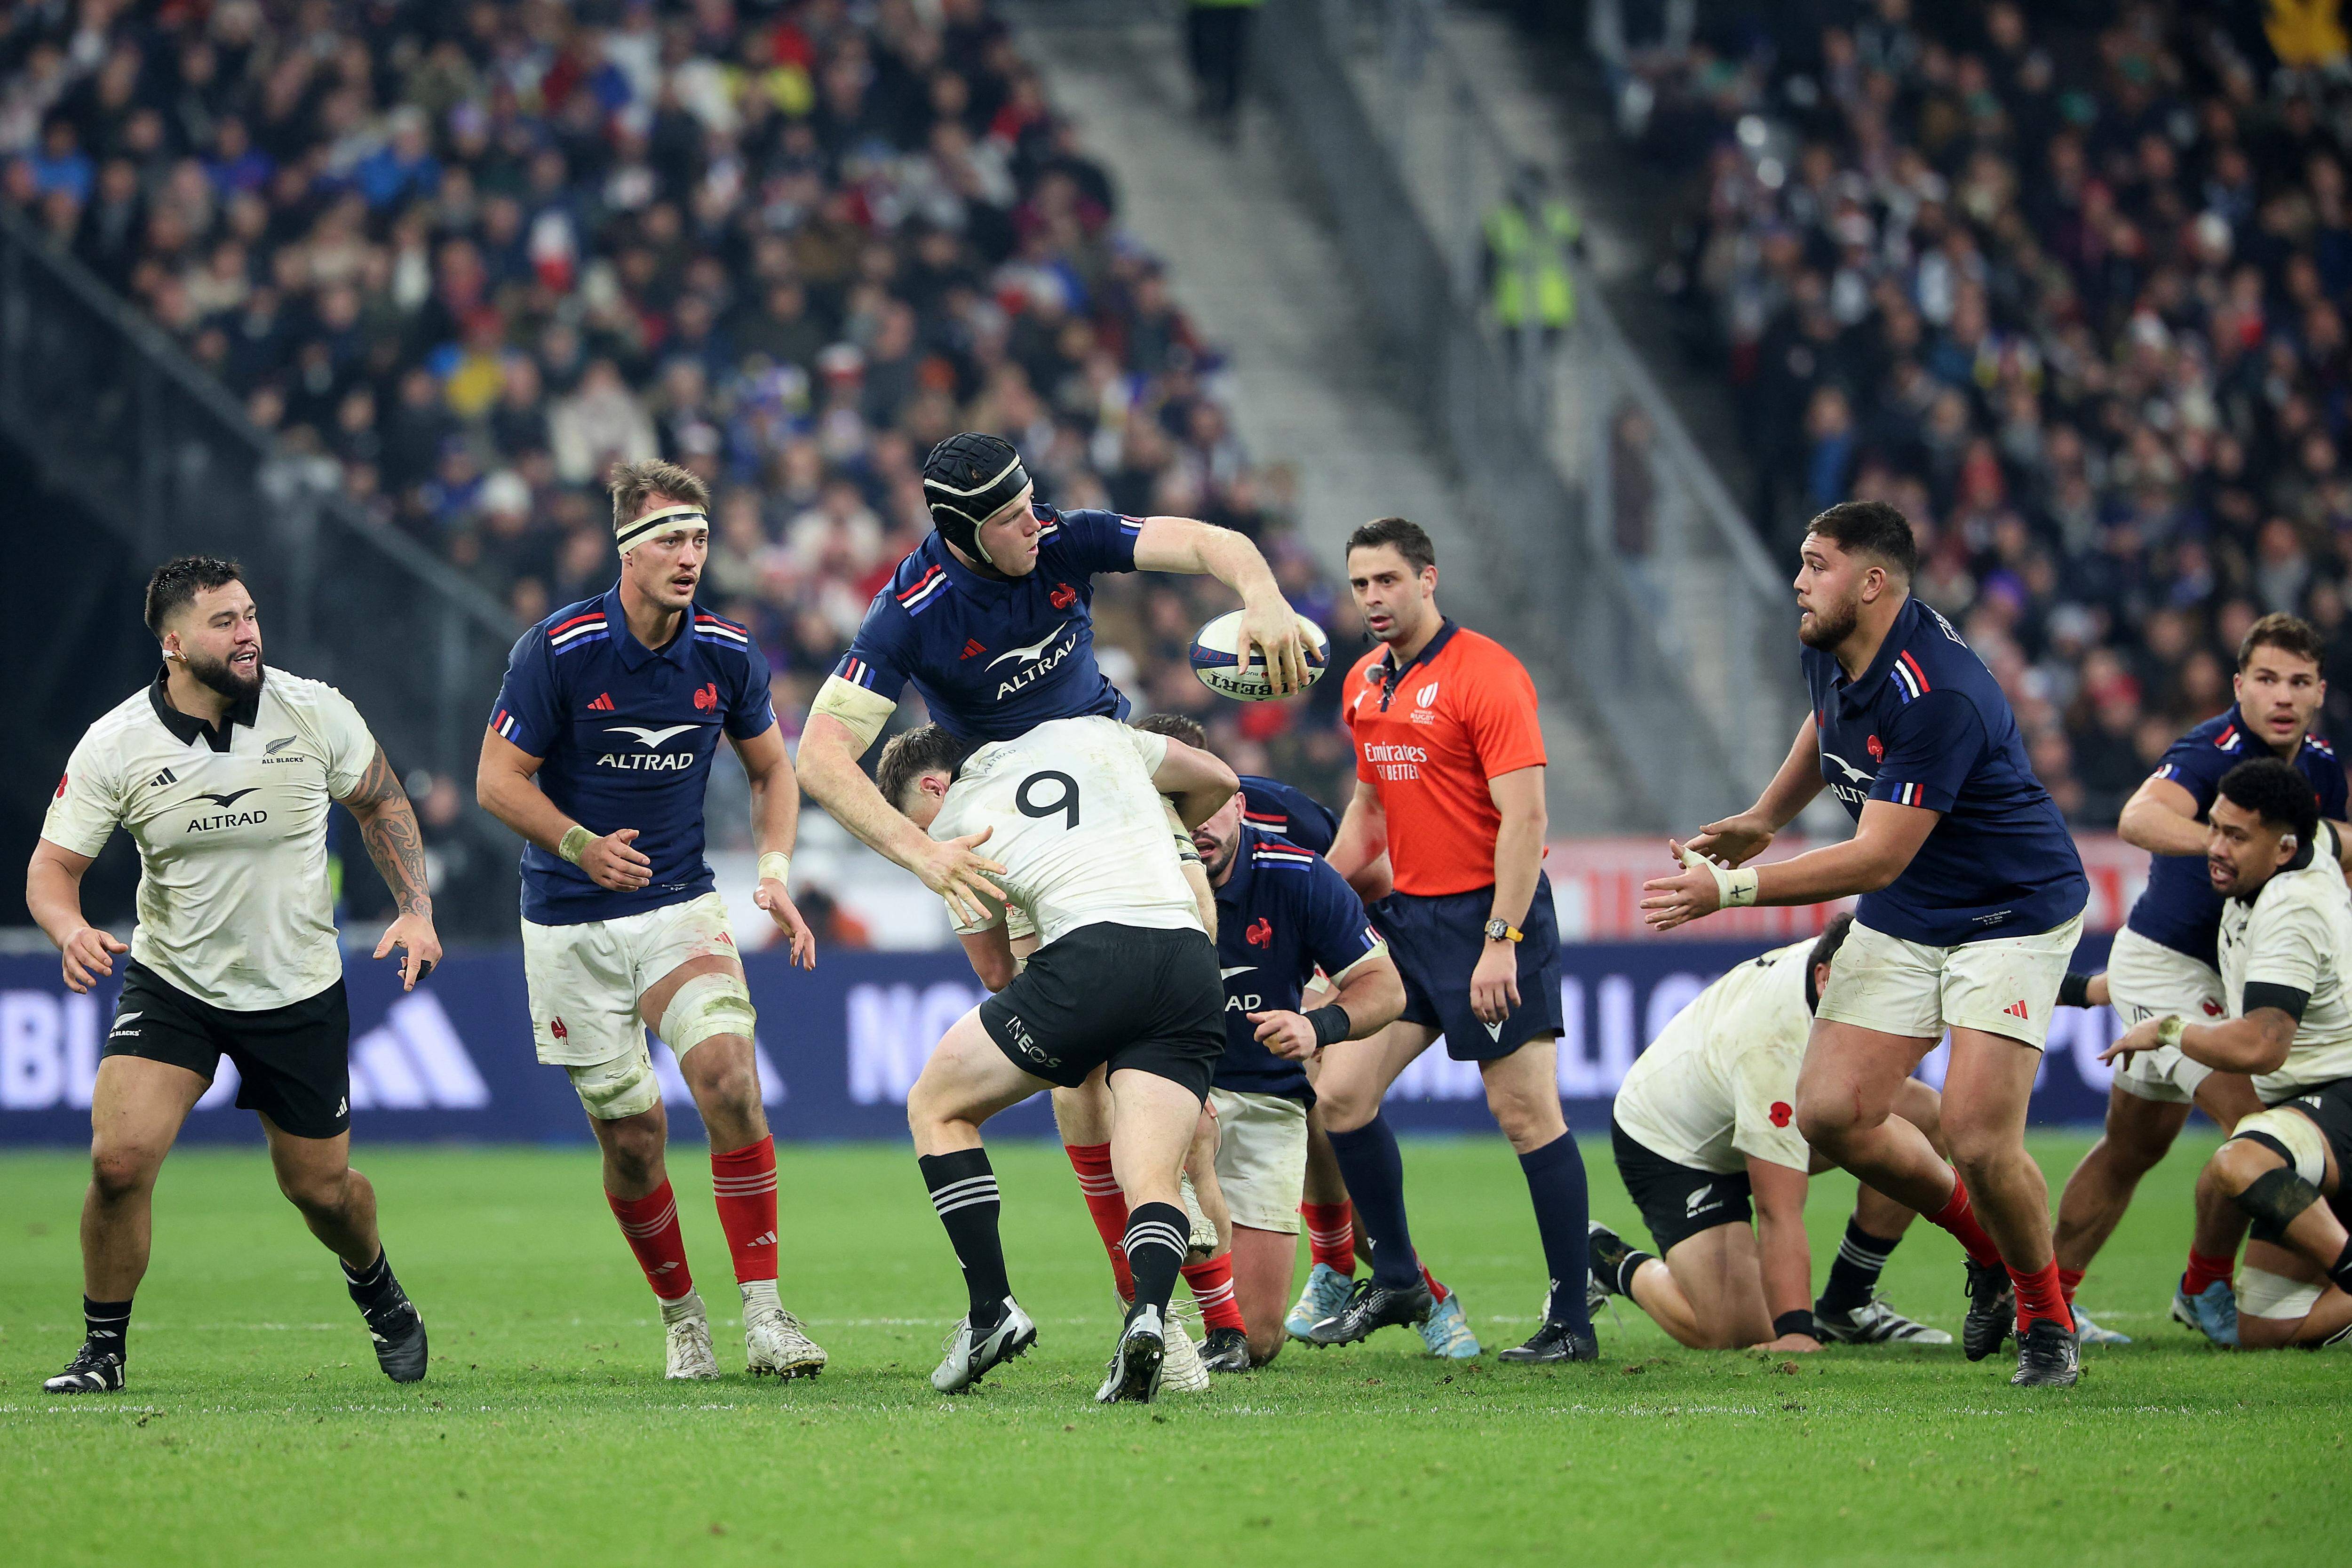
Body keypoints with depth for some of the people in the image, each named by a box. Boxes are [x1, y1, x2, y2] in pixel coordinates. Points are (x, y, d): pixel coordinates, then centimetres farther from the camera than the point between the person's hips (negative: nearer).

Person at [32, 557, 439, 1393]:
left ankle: (377, 1290, 44)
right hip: (170, 981, -1)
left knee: (321, 1190, 9)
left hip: (300, 992, 1)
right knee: (119, 1160, -20)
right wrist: (71, 929, -31)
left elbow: (381, 801, 7)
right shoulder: (115, 746, -14)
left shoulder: (315, 711, -10)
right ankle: (104, 1348, 1)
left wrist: (416, 909, -4)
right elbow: (52, 865, -9)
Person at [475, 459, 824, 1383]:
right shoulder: (558, 648, -14)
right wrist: (582, 845, -26)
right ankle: (681, 1320, 22)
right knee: (633, 1137, 0)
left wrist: (774, 873, -4)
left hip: (680, 907, 2)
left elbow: (772, 768, 12)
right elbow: (499, 781, -10)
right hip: (571, 925, -2)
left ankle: (764, 1317, -17)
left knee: (729, 1079, -21)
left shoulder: (728, 655, -3)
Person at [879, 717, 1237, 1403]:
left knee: (937, 1108, 17)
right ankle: (1150, 1310, -31)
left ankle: (992, 1310, 8)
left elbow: (997, 973, 23)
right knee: (1152, 1182, 1)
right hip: (1194, 971, 4)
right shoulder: (1092, 733, 25)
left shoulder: (954, 826, 17)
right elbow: (1218, 782, 34)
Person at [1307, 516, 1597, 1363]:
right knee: (1341, 1089, 1)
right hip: (1407, 913, 8)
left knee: (1527, 1112, -7)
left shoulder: (1486, 675, -13)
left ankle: (1572, 1320, -4)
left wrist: (1500, 943, -23)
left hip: (1491, 912, -8)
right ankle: (1395, 1280, 15)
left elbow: (1525, 818, -18)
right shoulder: (1363, 684, 11)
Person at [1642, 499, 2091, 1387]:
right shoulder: (1829, 651, -4)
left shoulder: (1937, 697, -31)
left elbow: (1877, 858, -31)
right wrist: (1763, 821, 16)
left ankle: (2046, 1316, 8)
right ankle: (1986, 1250, 20)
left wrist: (1732, 890, -32)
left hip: (2012, 913, -8)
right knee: (1830, 1113, -3)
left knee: (1981, 1141, -19)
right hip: (1901, 923, 8)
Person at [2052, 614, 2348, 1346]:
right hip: (2164, 963, -9)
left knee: (2134, 1146, 14)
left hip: (2219, 972, 9)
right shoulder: (2215, 749, -23)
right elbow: (2140, 819, -43)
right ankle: (2205, 1287, 1)